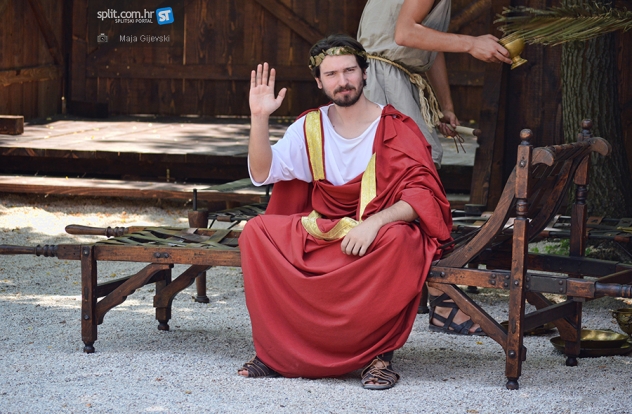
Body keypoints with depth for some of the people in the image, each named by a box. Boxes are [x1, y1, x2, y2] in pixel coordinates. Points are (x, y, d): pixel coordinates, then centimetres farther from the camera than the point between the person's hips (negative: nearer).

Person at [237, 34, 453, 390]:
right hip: (321, 232, 4)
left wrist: (374, 223, -30)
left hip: (381, 230, -4)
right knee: (257, 233, -18)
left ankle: (380, 353, -22)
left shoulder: (397, 129, -6)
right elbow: (262, 174, 2)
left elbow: (423, 195, -15)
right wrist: (260, 118, -11)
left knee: (396, 240, -39)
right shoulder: (310, 128, 7)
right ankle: (277, 350, -13)